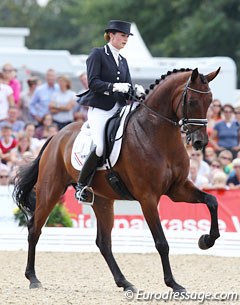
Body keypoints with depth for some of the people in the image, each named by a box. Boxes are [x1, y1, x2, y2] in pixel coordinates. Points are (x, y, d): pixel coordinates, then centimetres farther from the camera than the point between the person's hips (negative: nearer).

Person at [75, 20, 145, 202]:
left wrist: (136, 91, -8)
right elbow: (93, 82, -9)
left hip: (119, 109, 7)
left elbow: (128, 87, 14)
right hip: (100, 109, -7)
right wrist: (114, 87, -22)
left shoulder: (123, 61, 21)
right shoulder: (97, 54, 1)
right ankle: (82, 185, -10)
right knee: (101, 147, -25)